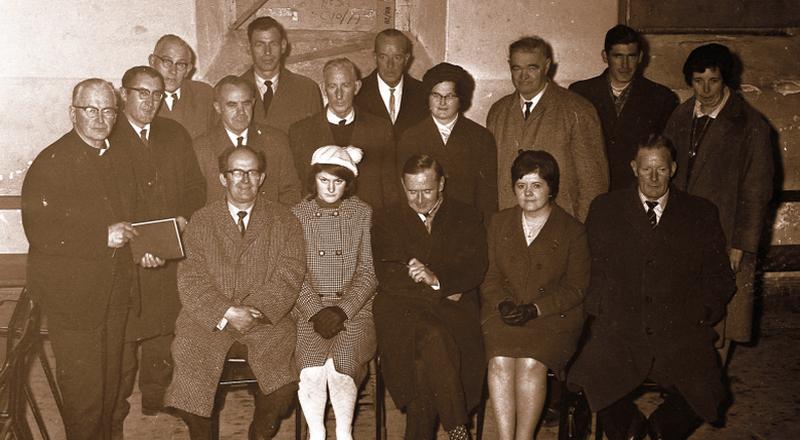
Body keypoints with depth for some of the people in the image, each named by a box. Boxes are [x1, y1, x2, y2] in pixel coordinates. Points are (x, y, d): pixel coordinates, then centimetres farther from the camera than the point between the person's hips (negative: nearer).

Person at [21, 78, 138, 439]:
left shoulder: (119, 158, 10)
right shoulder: (51, 162, -14)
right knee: (83, 386, 1)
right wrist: (102, 236, -24)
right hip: (71, 291, -7)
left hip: (115, 288, 7)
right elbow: (38, 231, -21)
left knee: (109, 380, 18)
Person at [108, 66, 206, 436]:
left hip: (170, 259, 4)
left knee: (162, 337, 12)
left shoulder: (175, 135, 13)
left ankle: (155, 405, 28)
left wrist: (185, 217, -7)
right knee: (121, 343, 0)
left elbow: (195, 186, 13)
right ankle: (114, 419, 14)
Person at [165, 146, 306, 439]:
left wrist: (257, 311, -15)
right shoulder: (201, 222, 8)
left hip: (266, 321, 0)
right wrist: (227, 313, -15)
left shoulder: (283, 220, 8)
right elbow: (191, 280, -2)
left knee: (283, 386, -23)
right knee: (190, 385, -22)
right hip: (209, 322, 0)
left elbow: (289, 275, -1)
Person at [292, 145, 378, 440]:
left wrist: (342, 310, -11)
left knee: (340, 366, -25)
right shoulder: (297, 215, 8)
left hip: (354, 307, 0)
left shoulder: (363, 214, 7)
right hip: (308, 306, 1)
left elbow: (368, 272, 2)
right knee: (310, 370, -25)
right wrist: (316, 311, -11)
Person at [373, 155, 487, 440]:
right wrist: (436, 288, -6)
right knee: (433, 338, -34)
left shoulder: (467, 219, 17)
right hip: (402, 309, 0)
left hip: (453, 309, 0)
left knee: (428, 357, -32)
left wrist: (437, 279, -18)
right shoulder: (386, 221, 17)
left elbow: (474, 269, 2)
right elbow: (388, 276, 4)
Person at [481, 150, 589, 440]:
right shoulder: (499, 223, 15)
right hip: (504, 312, 2)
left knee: (531, 362, -29)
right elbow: (489, 276, 12)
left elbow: (576, 287, 0)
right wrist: (503, 304, -9)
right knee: (500, 360, -27)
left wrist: (535, 309, -13)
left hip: (554, 315, -2)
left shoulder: (572, 231, 5)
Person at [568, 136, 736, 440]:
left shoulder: (702, 214, 13)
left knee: (704, 395, -25)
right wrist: (601, 309, -3)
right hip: (618, 330, 0)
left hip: (681, 333, 0)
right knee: (587, 379, -27)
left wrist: (702, 313, 0)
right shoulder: (604, 209, 13)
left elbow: (720, 277, 15)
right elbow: (587, 267, 12)